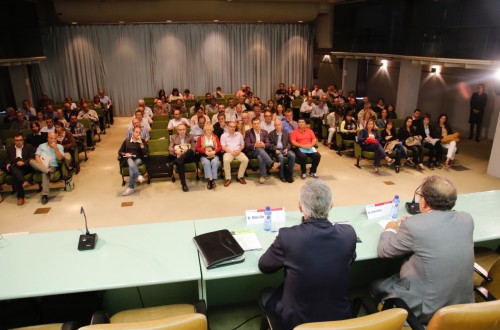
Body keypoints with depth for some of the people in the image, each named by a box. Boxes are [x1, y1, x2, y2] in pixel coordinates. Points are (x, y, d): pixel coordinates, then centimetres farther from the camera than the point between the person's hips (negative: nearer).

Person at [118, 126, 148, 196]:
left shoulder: (142, 141, 11)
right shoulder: (126, 140, 14)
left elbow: (145, 153, -4)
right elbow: (120, 152, 16)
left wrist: (141, 142, -11)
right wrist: (125, 154, -6)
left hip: (138, 160, -1)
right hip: (128, 160, 1)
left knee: (131, 167, -35)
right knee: (130, 161, -38)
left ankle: (131, 187, -38)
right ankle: (139, 175, -58)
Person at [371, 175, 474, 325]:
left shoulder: (413, 225, -24)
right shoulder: (466, 219, -7)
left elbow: (383, 251, -8)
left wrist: (390, 229, 10)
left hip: (428, 309, -6)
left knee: (376, 286, 18)